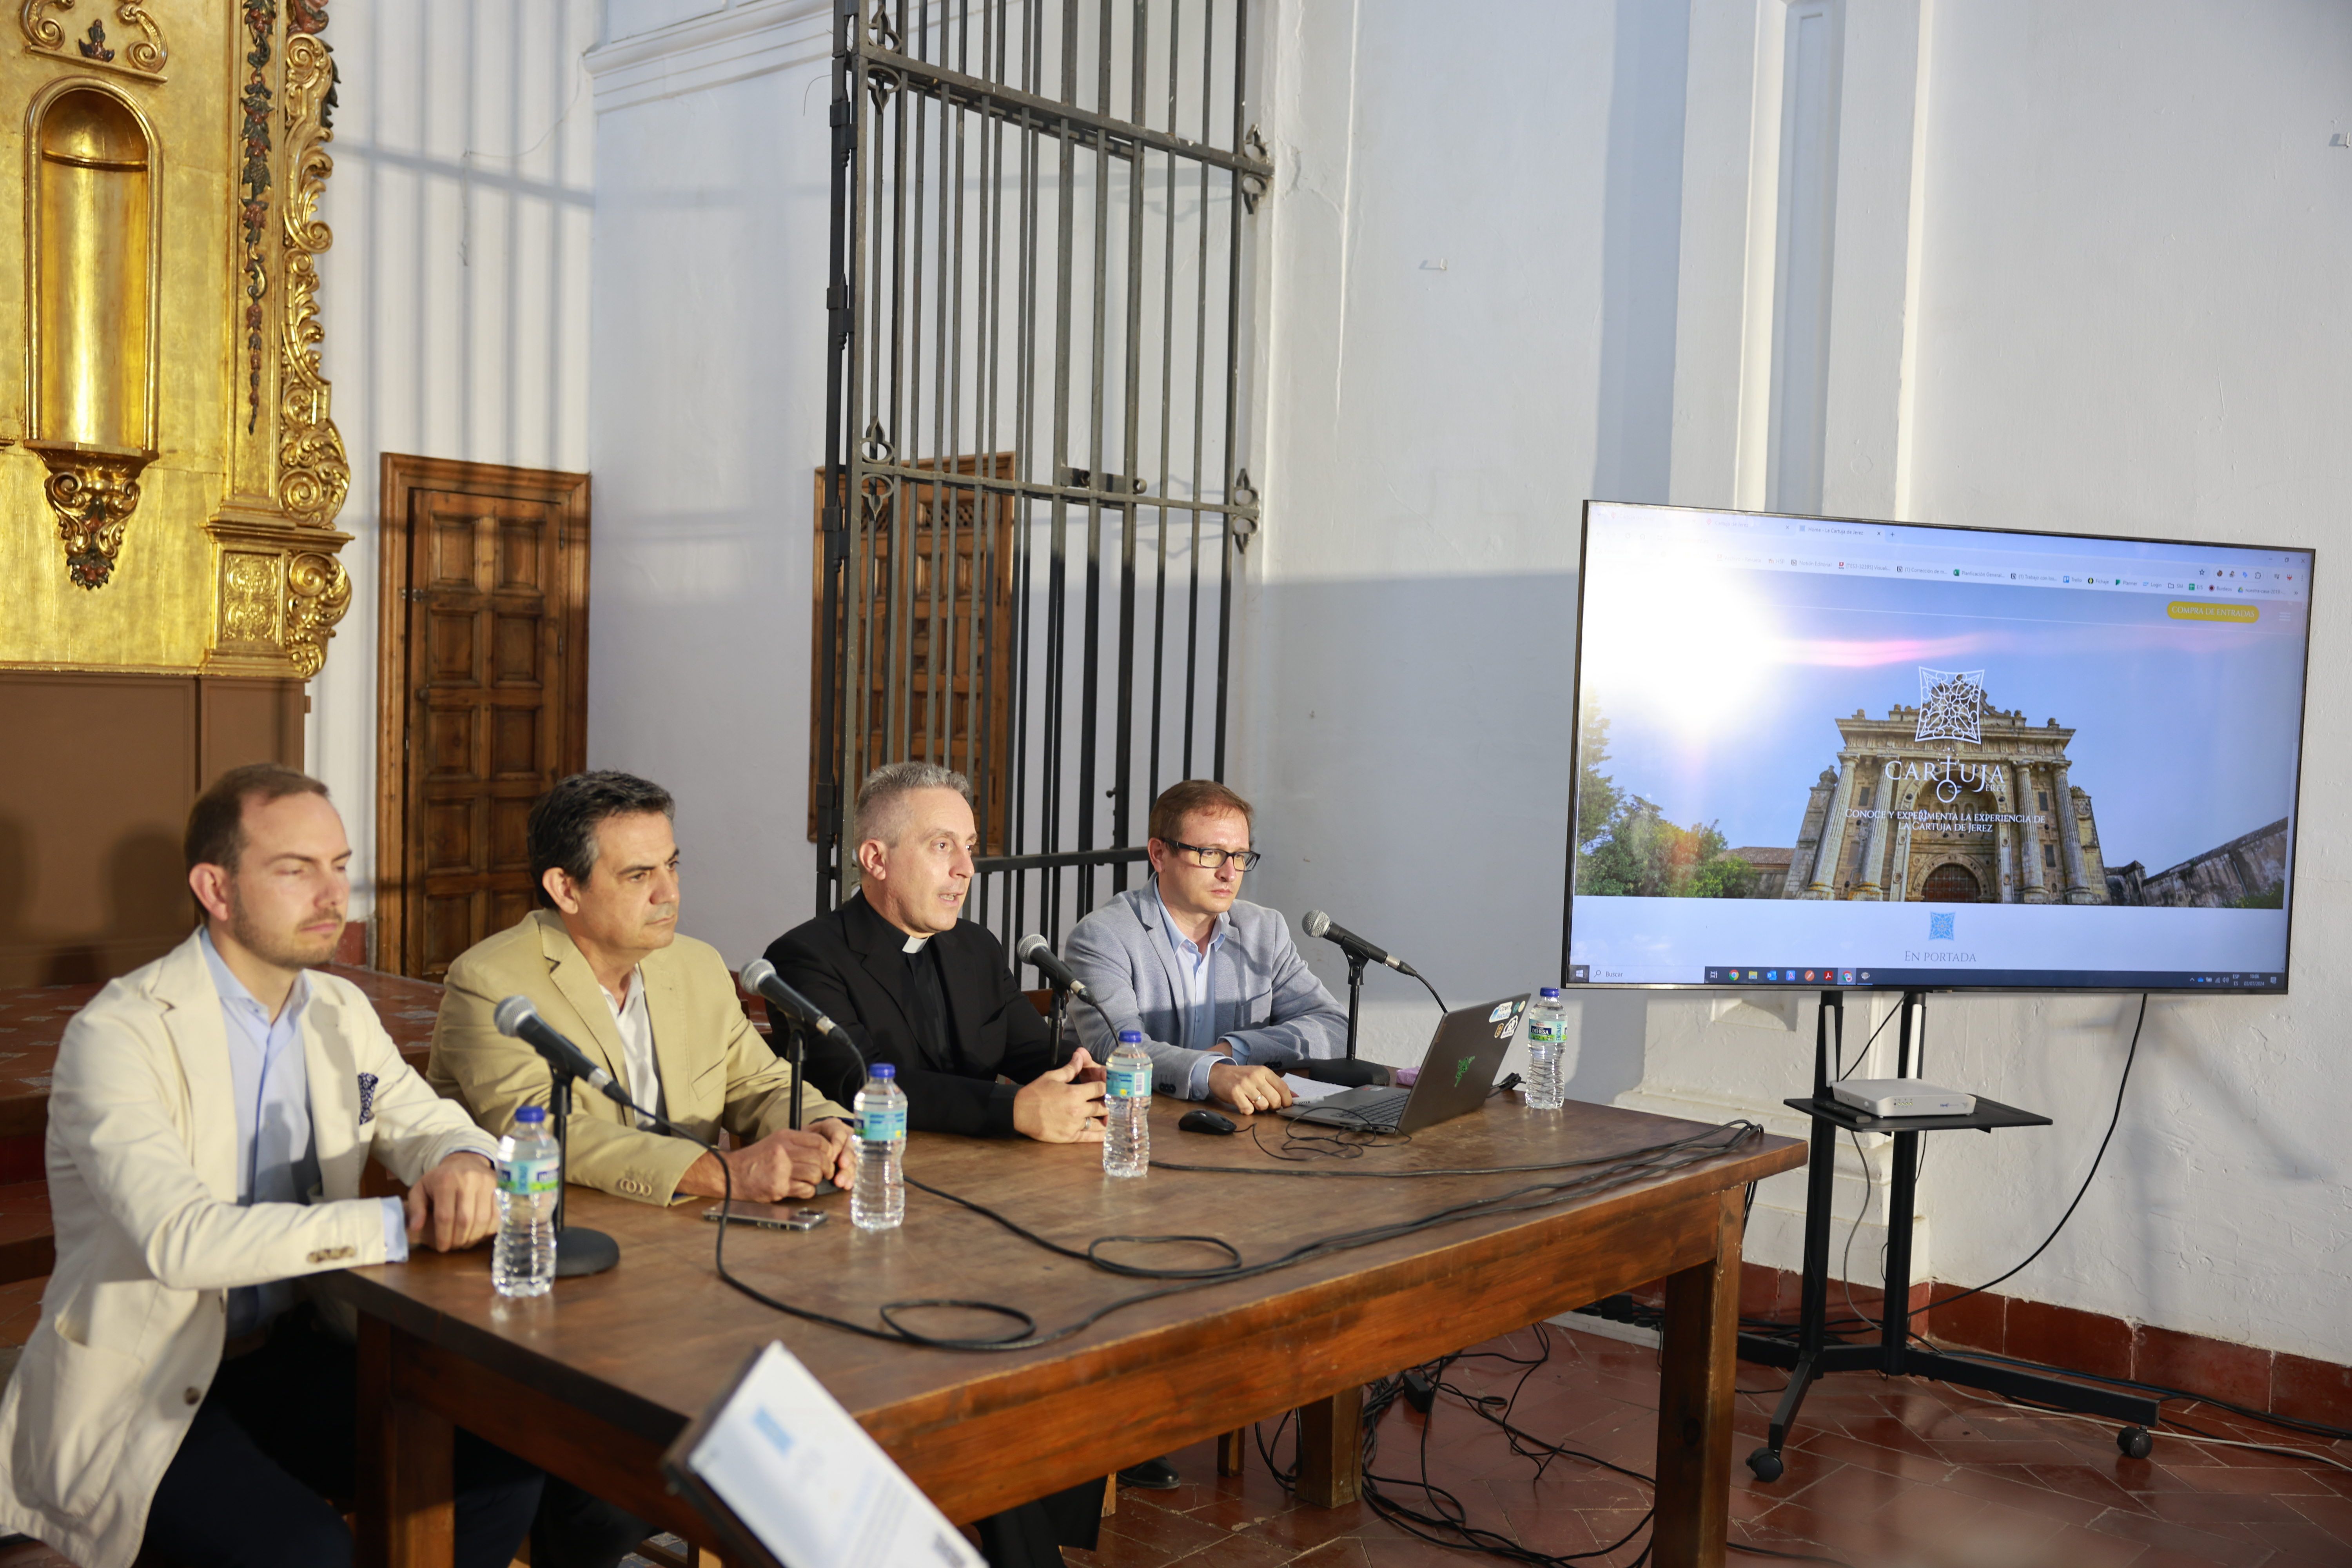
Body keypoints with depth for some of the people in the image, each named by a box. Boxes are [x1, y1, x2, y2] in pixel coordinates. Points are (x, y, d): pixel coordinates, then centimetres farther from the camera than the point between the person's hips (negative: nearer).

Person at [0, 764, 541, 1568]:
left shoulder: (340, 1012, 5)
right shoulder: (117, 1035, -16)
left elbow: (431, 1124, 11)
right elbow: (180, 1240, -28)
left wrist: (462, 1162, -15)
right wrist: (399, 1224, -30)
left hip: (291, 1357, 6)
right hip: (137, 1401, -6)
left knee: (506, 1463, -15)